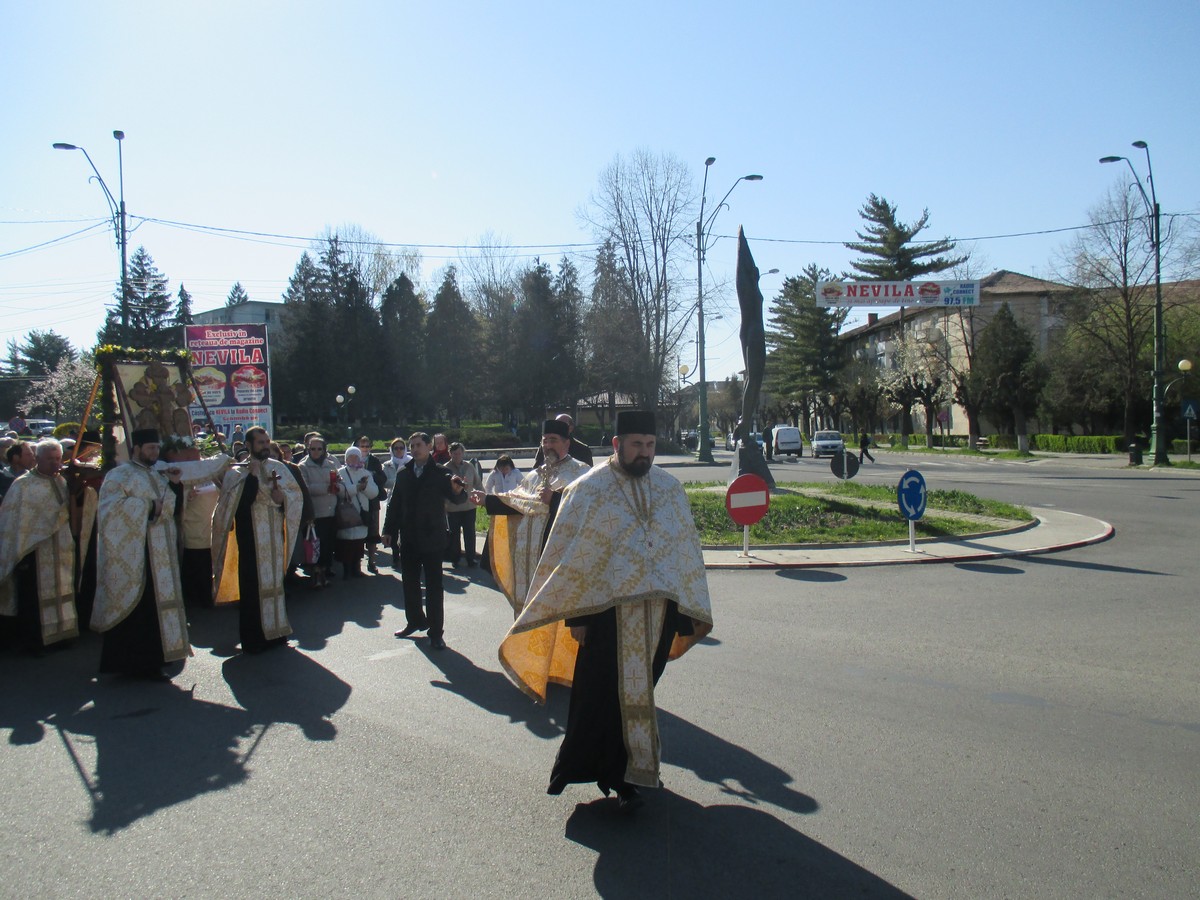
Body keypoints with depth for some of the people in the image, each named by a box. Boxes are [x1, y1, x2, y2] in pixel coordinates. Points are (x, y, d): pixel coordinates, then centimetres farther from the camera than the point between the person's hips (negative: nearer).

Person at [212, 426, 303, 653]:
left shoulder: (278, 467, 8)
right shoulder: (237, 473, -2)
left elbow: (297, 494, 6)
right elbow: (237, 504, -16)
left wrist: (283, 498, -14)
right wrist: (252, 476, -19)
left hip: (274, 538, 4)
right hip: (251, 539, -4)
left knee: (275, 581, 11)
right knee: (253, 586, -1)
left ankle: (275, 631, 23)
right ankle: (253, 638, 7)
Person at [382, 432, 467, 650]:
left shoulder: (440, 473, -4)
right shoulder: (403, 474, 7)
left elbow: (452, 495, -15)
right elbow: (394, 503, 9)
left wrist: (457, 489, -37)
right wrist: (389, 530, 4)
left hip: (431, 537, -4)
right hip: (409, 538, 4)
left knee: (434, 586, 0)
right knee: (409, 582, 15)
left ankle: (436, 632, 6)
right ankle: (415, 621, 32)